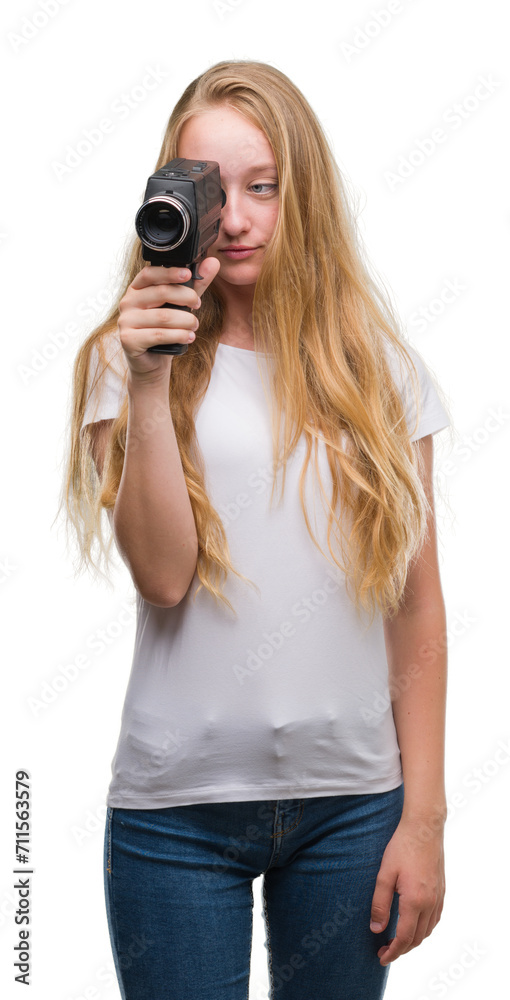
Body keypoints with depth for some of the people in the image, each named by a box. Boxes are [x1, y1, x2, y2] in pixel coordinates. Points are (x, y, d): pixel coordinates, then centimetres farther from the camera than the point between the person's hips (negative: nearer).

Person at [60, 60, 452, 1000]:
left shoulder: (378, 365, 4)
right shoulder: (129, 357, -1)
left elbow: (417, 603, 4)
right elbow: (164, 577, -11)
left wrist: (424, 814, 1)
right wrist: (149, 384, -19)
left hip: (351, 798, 2)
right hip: (178, 807, -1)